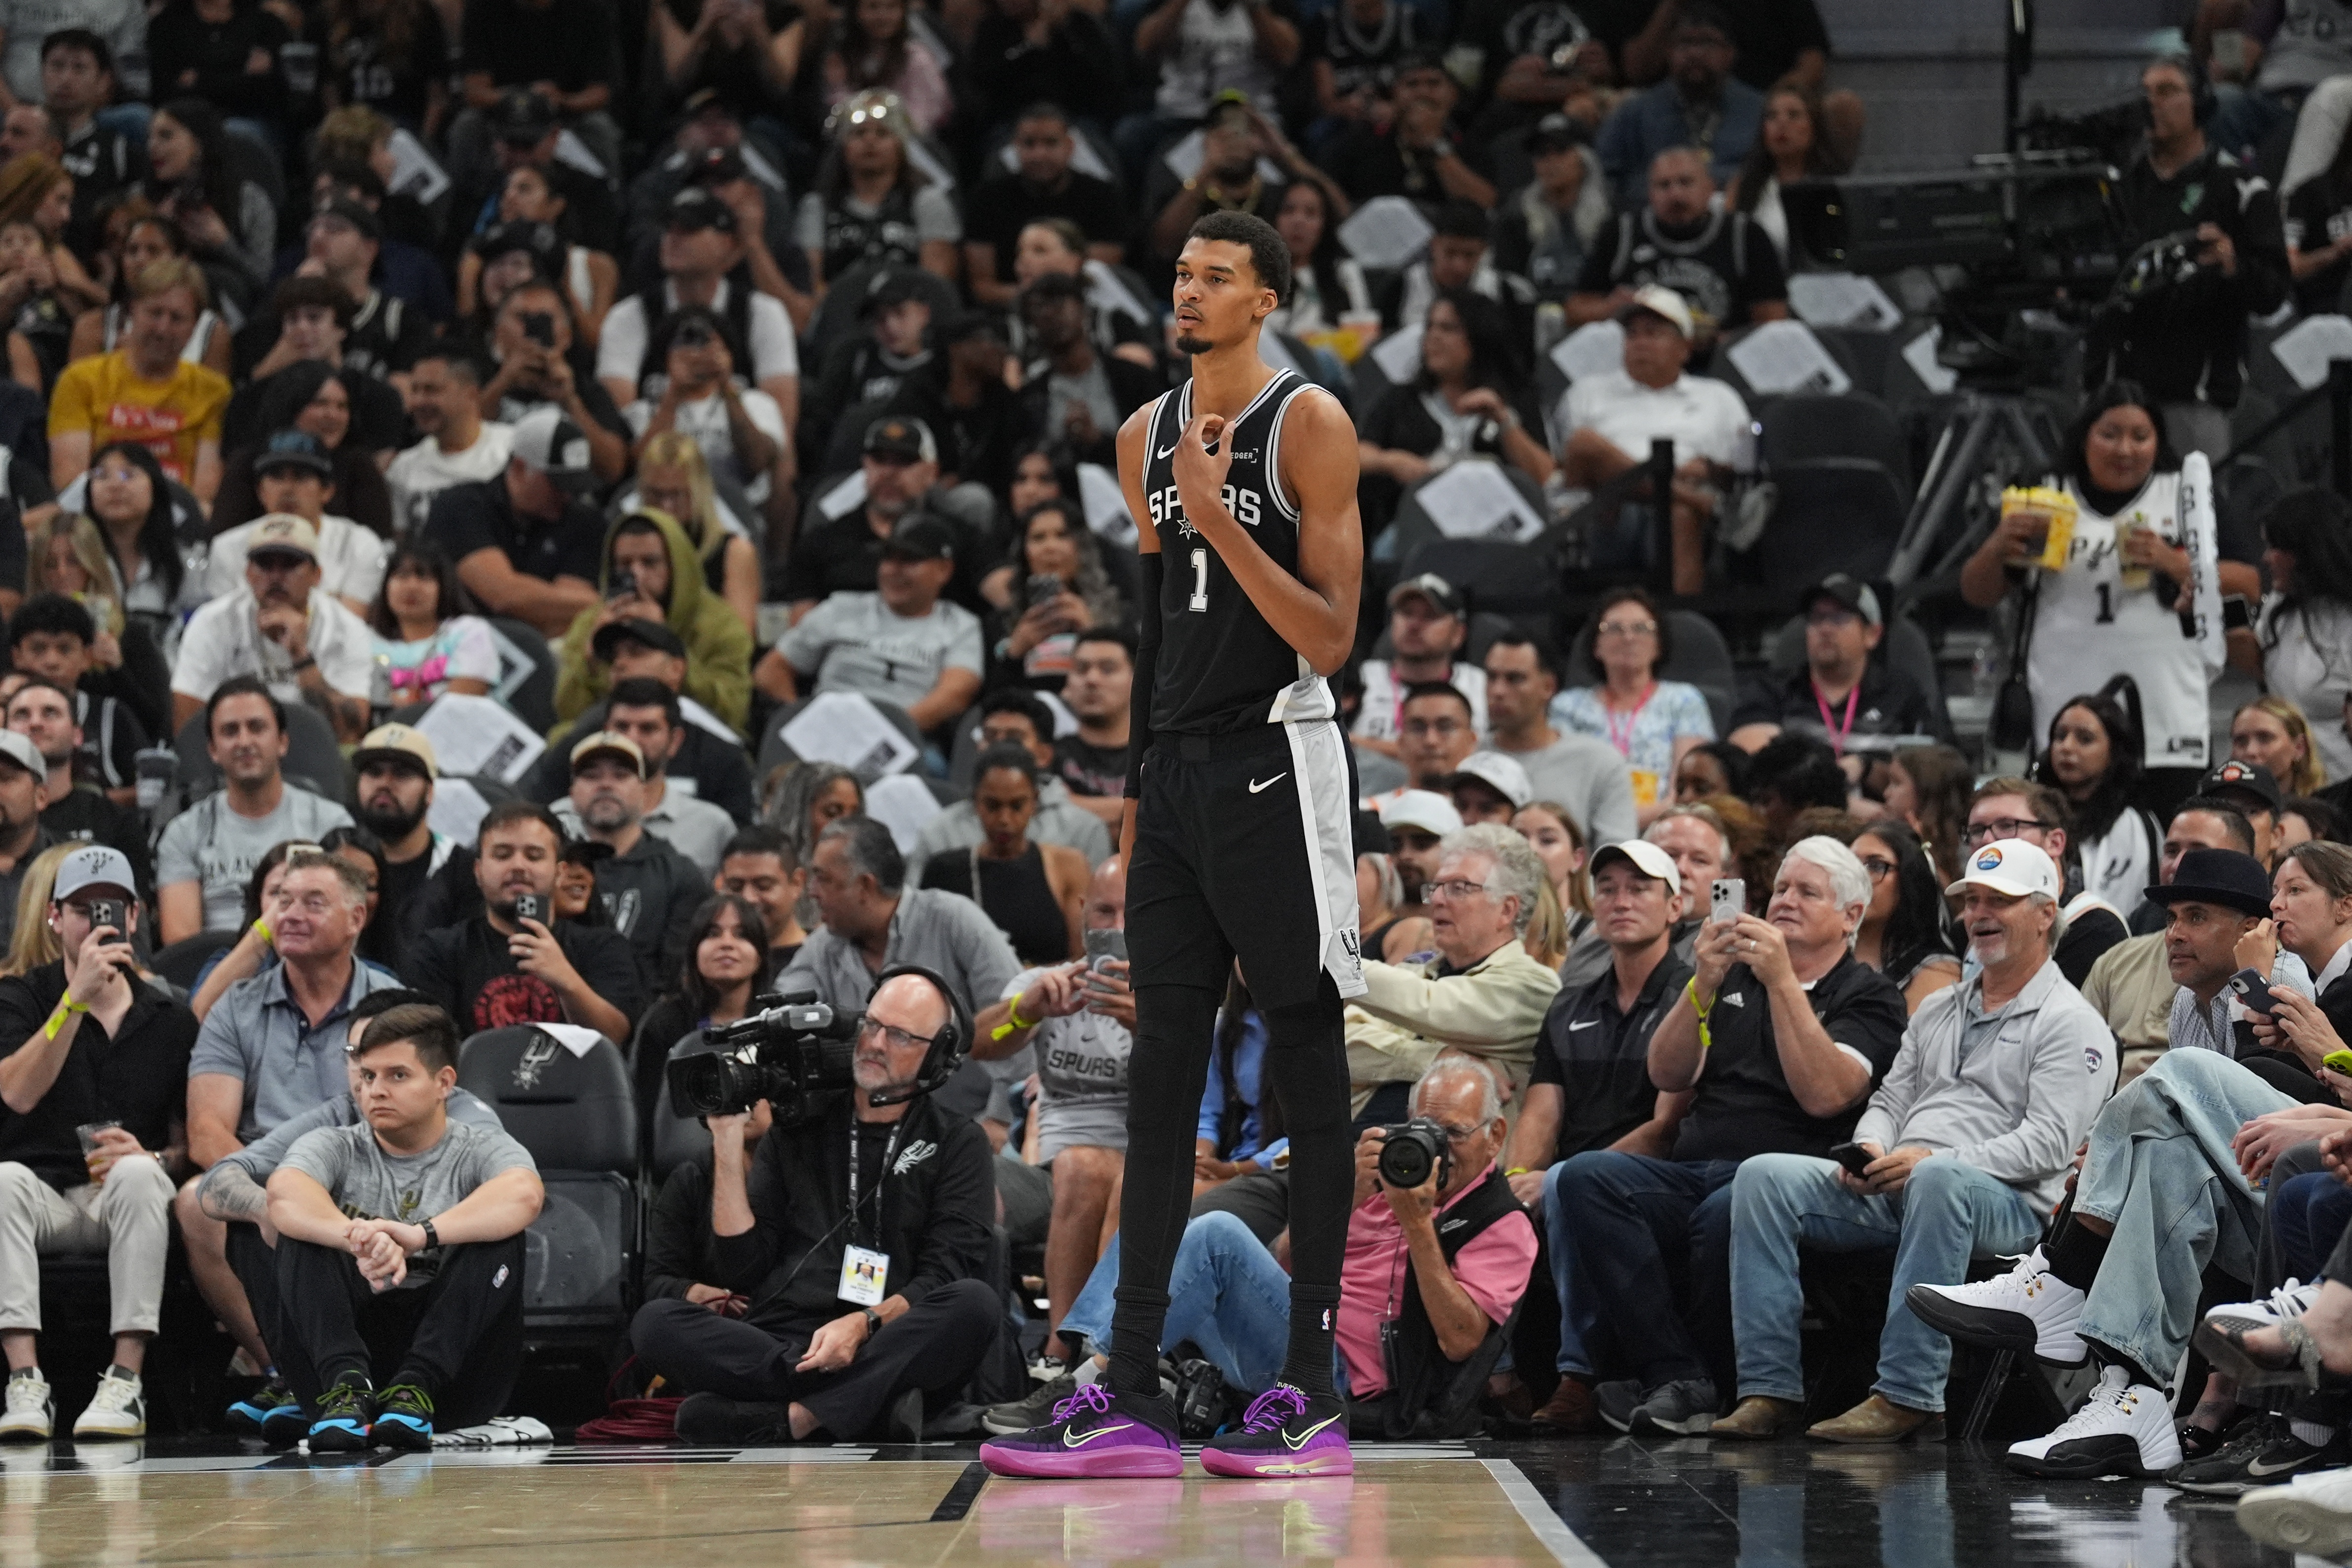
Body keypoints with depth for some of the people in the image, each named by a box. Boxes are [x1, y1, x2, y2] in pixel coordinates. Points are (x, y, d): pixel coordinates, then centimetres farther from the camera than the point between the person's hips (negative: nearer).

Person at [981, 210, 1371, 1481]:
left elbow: (1330, 638, -12)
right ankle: (1131, 1398, 5)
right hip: (1176, 768, 7)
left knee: (1305, 1066, -2)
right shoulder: (1147, 437, 14)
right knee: (1161, 1074, 5)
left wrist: (1218, 519, -20)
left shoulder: (1307, 425, -7)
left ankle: (1314, 1396, 0)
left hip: (1275, 760, -7)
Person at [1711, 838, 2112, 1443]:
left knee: (1937, 1181, -42)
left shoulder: (2071, 1023, 2)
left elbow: (2047, 1144, -10)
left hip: (2009, 1206, -7)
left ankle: (1907, 1396, -41)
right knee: (1764, 1176, -13)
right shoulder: (1938, 1012, 27)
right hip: (1891, 1190, 7)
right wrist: (1870, 1151, -2)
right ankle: (1771, 1387, -21)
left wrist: (1933, 1160, -20)